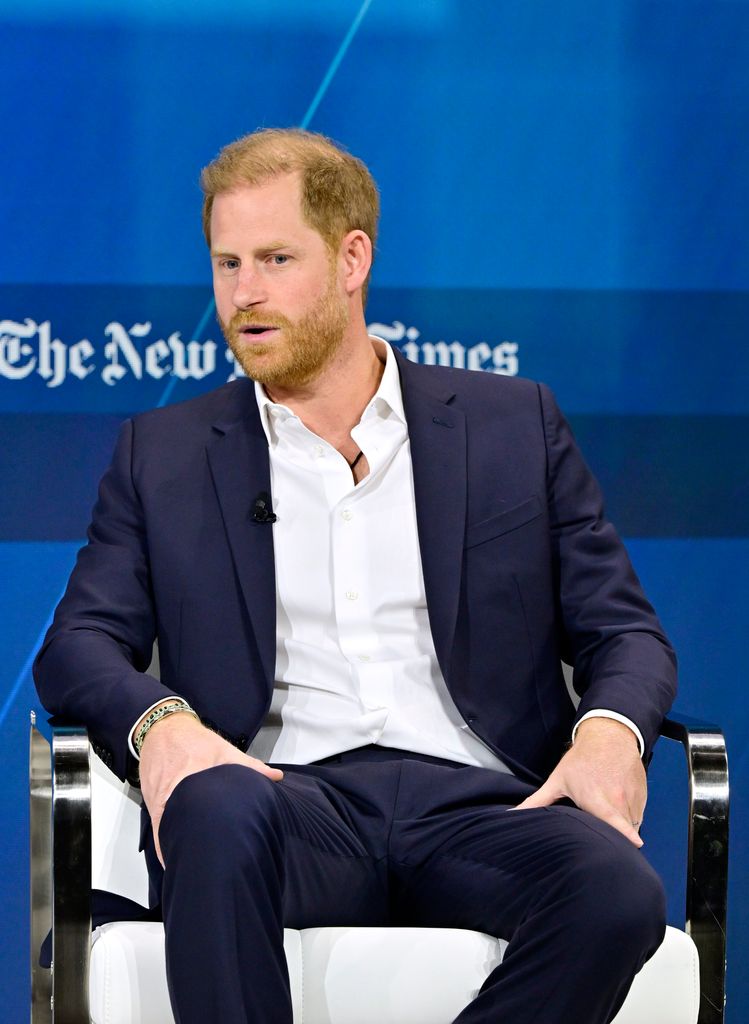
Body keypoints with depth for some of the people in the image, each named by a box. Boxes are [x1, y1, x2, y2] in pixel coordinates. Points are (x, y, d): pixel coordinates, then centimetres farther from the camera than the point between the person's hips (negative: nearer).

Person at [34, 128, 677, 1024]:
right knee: (220, 810, -38)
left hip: (474, 802, 1)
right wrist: (160, 721, -14)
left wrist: (610, 732, -8)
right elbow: (79, 645, 11)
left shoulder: (514, 424, 18)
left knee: (618, 893, -34)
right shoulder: (163, 454, 20)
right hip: (288, 794, 0)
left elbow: (624, 630, 16)